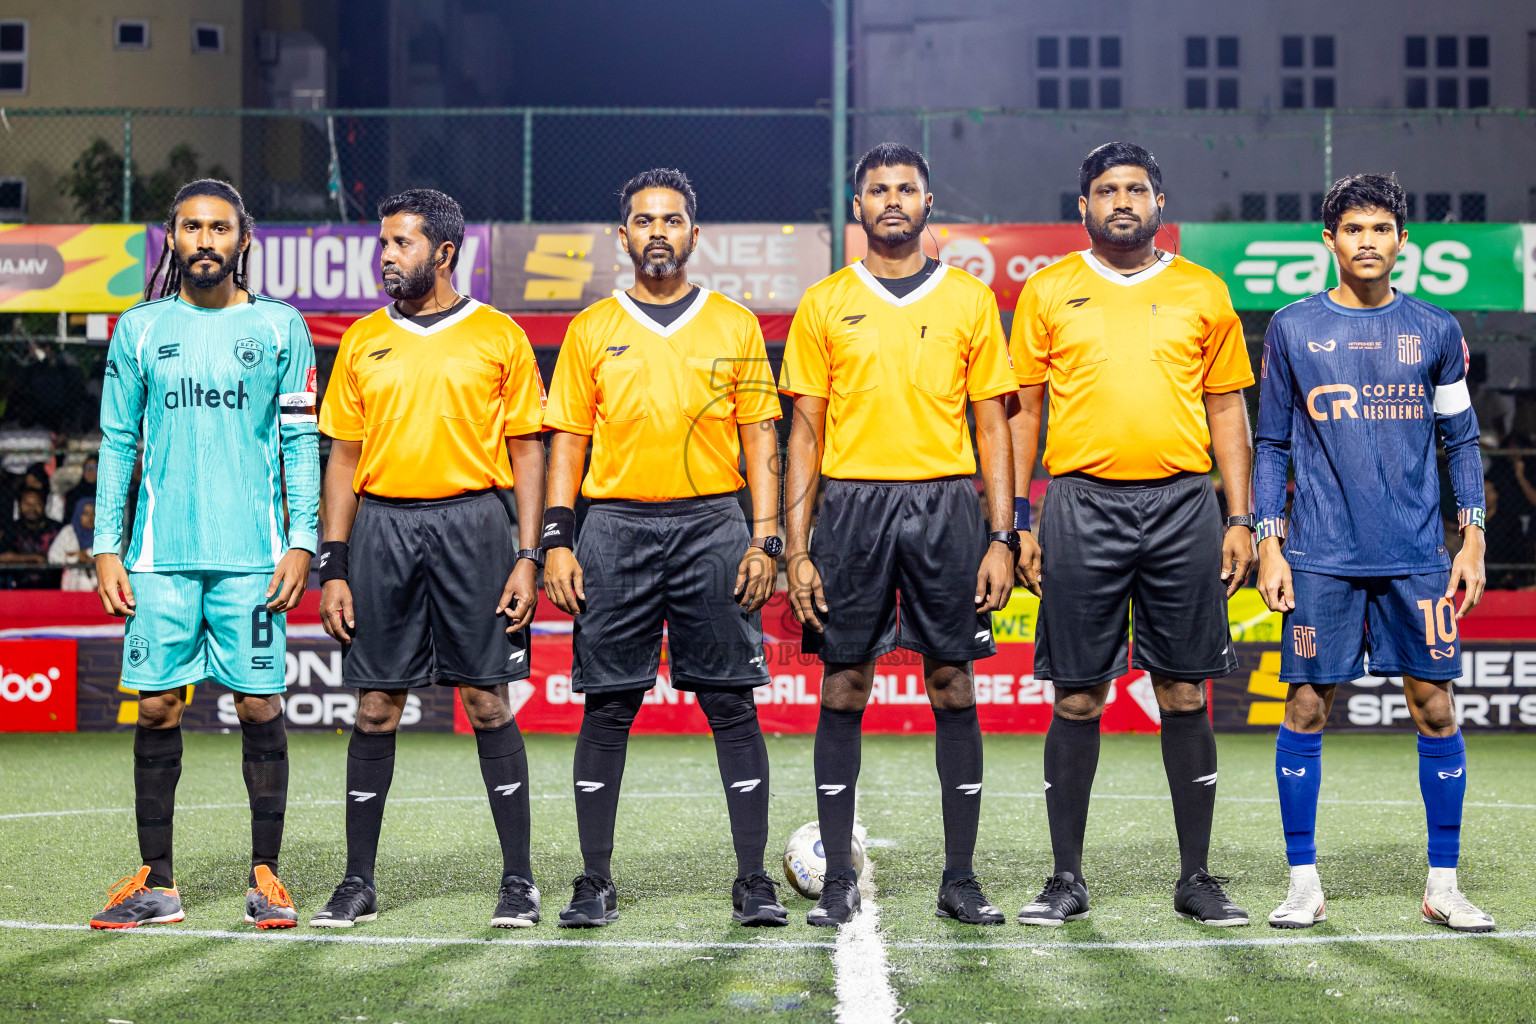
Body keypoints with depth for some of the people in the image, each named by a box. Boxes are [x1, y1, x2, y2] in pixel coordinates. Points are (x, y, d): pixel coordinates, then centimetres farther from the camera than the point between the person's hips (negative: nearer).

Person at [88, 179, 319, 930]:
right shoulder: (139, 330, 9)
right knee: (157, 709, 1)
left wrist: (301, 541, -3)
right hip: (160, 556, 1)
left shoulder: (280, 327, 6)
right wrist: (106, 546, 3)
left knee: (260, 707, -1)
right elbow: (117, 443, 11)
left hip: (252, 555, -1)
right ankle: (156, 883, 10)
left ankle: (266, 876, 10)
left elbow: (301, 442, 5)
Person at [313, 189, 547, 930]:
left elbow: (526, 452, 4)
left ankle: (518, 880, 6)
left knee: (488, 702, -2)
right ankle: (358, 882, 12)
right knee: (376, 708, 4)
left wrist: (528, 556, -5)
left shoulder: (499, 337, 4)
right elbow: (343, 456, 11)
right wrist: (332, 564, 4)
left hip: (472, 522, -2)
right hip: (381, 527, 3)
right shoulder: (363, 341, 11)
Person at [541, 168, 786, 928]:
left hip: (712, 524, 0)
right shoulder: (592, 329, 9)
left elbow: (760, 438, 7)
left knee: (731, 705, -1)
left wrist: (765, 539, -2)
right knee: (607, 707, 1)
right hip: (616, 526, 1)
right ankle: (595, 883, 10)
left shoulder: (734, 325, 9)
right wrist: (557, 540, -1)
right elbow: (568, 438, 9)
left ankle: (753, 881, 6)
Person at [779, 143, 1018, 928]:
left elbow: (992, 425, 8)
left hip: (945, 507, 0)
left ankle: (960, 880, 9)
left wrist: (1002, 538, -1)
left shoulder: (969, 301, 8)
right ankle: (837, 881, 9)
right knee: (843, 691, 1)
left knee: (953, 687, 1)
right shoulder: (824, 304, 8)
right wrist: (795, 549, 0)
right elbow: (806, 431, 7)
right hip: (852, 505, 0)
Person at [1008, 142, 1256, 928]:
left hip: (1182, 506, 1)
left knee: (1185, 694, 3)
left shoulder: (1203, 292, 10)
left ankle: (1196, 878, 13)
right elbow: (1022, 410, 8)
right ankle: (1067, 879, 10)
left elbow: (1227, 409, 12)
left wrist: (1239, 519, 5)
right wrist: (1017, 522, 1)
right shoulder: (1048, 291, 7)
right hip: (1082, 503, -1)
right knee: (1078, 698, 1)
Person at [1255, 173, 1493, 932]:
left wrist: (1472, 539, 4)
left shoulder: (1435, 331, 8)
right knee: (1306, 709, -1)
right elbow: (1272, 445, 7)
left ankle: (1443, 886, 11)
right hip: (1321, 557, -1)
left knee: (1435, 709, 1)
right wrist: (1269, 544, 0)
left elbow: (1461, 439, 12)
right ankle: (1303, 884, 10)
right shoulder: (1292, 330, 5)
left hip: (1417, 556, 1)